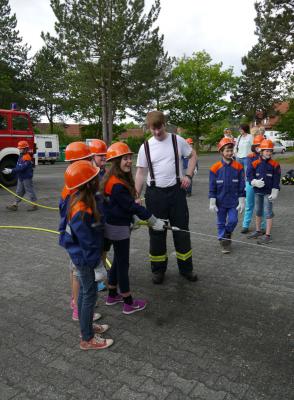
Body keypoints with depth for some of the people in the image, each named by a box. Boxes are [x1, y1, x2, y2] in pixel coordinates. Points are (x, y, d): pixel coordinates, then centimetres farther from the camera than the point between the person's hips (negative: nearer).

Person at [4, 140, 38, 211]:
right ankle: (15, 205, 20)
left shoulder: (27, 157, -20)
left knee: (30, 191, 0)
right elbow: (17, 166, 14)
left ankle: (34, 205, 10)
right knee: (19, 191, 13)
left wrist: (11, 171, -28)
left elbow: (21, 168, -27)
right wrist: (9, 170, 4)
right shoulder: (21, 156, 10)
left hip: (27, 178, -9)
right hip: (20, 177, 9)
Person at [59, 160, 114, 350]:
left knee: (85, 290, 22)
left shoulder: (86, 198, -4)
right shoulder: (81, 211, -32)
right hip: (85, 257, -9)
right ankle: (87, 339, 22)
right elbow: (87, 241, -26)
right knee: (90, 294, 5)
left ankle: (87, 325, 41)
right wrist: (97, 264, -18)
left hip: (84, 254, 9)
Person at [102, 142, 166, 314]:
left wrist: (131, 220, 16)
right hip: (119, 228, -10)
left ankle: (112, 295, 37)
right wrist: (154, 222, -17)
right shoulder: (117, 185, -25)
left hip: (115, 224, 10)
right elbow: (132, 206, -23)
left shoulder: (117, 179, 5)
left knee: (118, 261, 21)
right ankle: (129, 303, 19)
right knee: (123, 264, 3)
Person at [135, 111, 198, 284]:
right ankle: (158, 269, 25)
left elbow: (193, 155, 11)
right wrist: (136, 197, -4)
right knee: (156, 232, 8)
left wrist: (188, 175, -3)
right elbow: (141, 173, 2)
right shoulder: (145, 147, -1)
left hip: (176, 191, 0)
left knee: (182, 230, 8)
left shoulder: (177, 140, -1)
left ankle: (186, 268, 25)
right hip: (155, 193, 0)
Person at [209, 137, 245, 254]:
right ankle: (223, 241, 25)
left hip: (233, 201, 1)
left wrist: (242, 201, -1)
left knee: (233, 220, 0)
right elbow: (212, 187, -3)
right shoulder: (215, 168, -7)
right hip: (220, 201, 0)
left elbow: (242, 186, 0)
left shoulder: (238, 167, -4)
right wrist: (212, 202, -5)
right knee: (221, 223, 9)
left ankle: (227, 234, 30)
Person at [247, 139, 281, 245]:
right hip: (258, 191, 4)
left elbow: (276, 181, -6)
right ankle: (258, 231, 33)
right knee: (258, 211, 16)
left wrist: (274, 193, -11)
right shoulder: (255, 164, -2)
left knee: (268, 212, -2)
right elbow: (249, 176, 0)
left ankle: (268, 236, 5)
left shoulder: (275, 165, -7)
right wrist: (255, 182, -19)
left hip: (268, 192, -4)